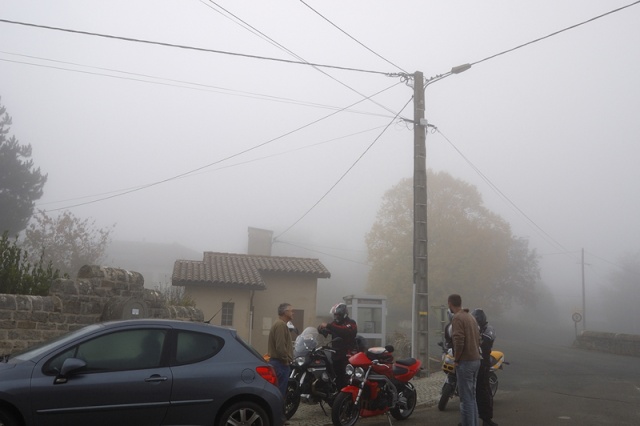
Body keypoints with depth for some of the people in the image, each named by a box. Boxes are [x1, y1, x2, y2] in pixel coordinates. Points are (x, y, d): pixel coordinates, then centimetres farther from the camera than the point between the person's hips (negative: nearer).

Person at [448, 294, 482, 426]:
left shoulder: (457, 318, -13)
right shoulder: (471, 317, 14)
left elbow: (459, 341, -23)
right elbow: (478, 339, 17)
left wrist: (456, 359, -11)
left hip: (465, 362, -9)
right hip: (476, 360, 9)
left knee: (466, 398, -5)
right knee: (471, 397, 16)